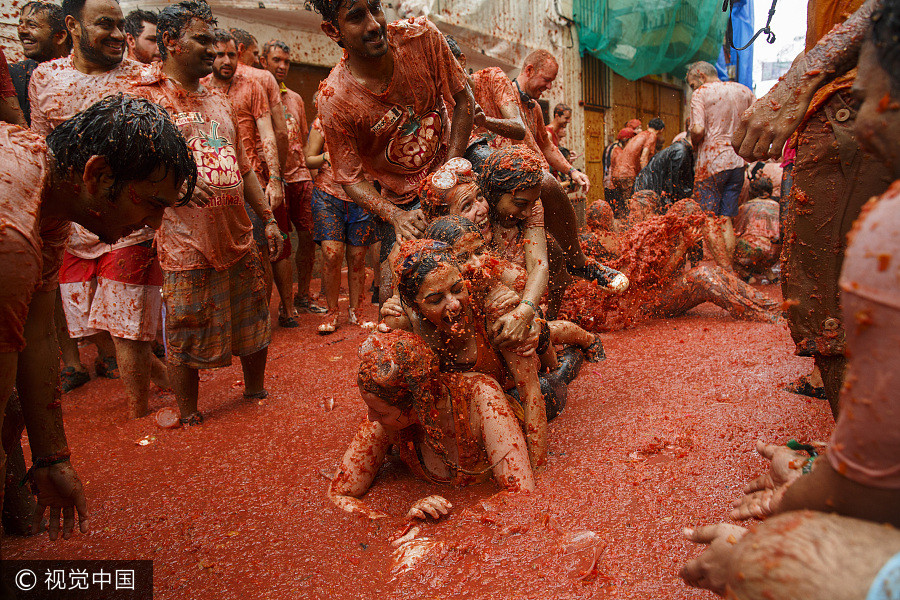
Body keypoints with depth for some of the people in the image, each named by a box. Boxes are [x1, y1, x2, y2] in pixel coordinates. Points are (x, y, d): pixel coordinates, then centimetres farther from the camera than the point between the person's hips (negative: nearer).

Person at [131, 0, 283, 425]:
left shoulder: (218, 103, 18)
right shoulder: (145, 98, -3)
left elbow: (244, 169, 20)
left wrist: (268, 220, 16)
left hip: (238, 239, 6)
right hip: (186, 244, -6)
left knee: (254, 323, 15)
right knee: (185, 338, 3)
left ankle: (256, 391, 36)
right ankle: (188, 417, 22)